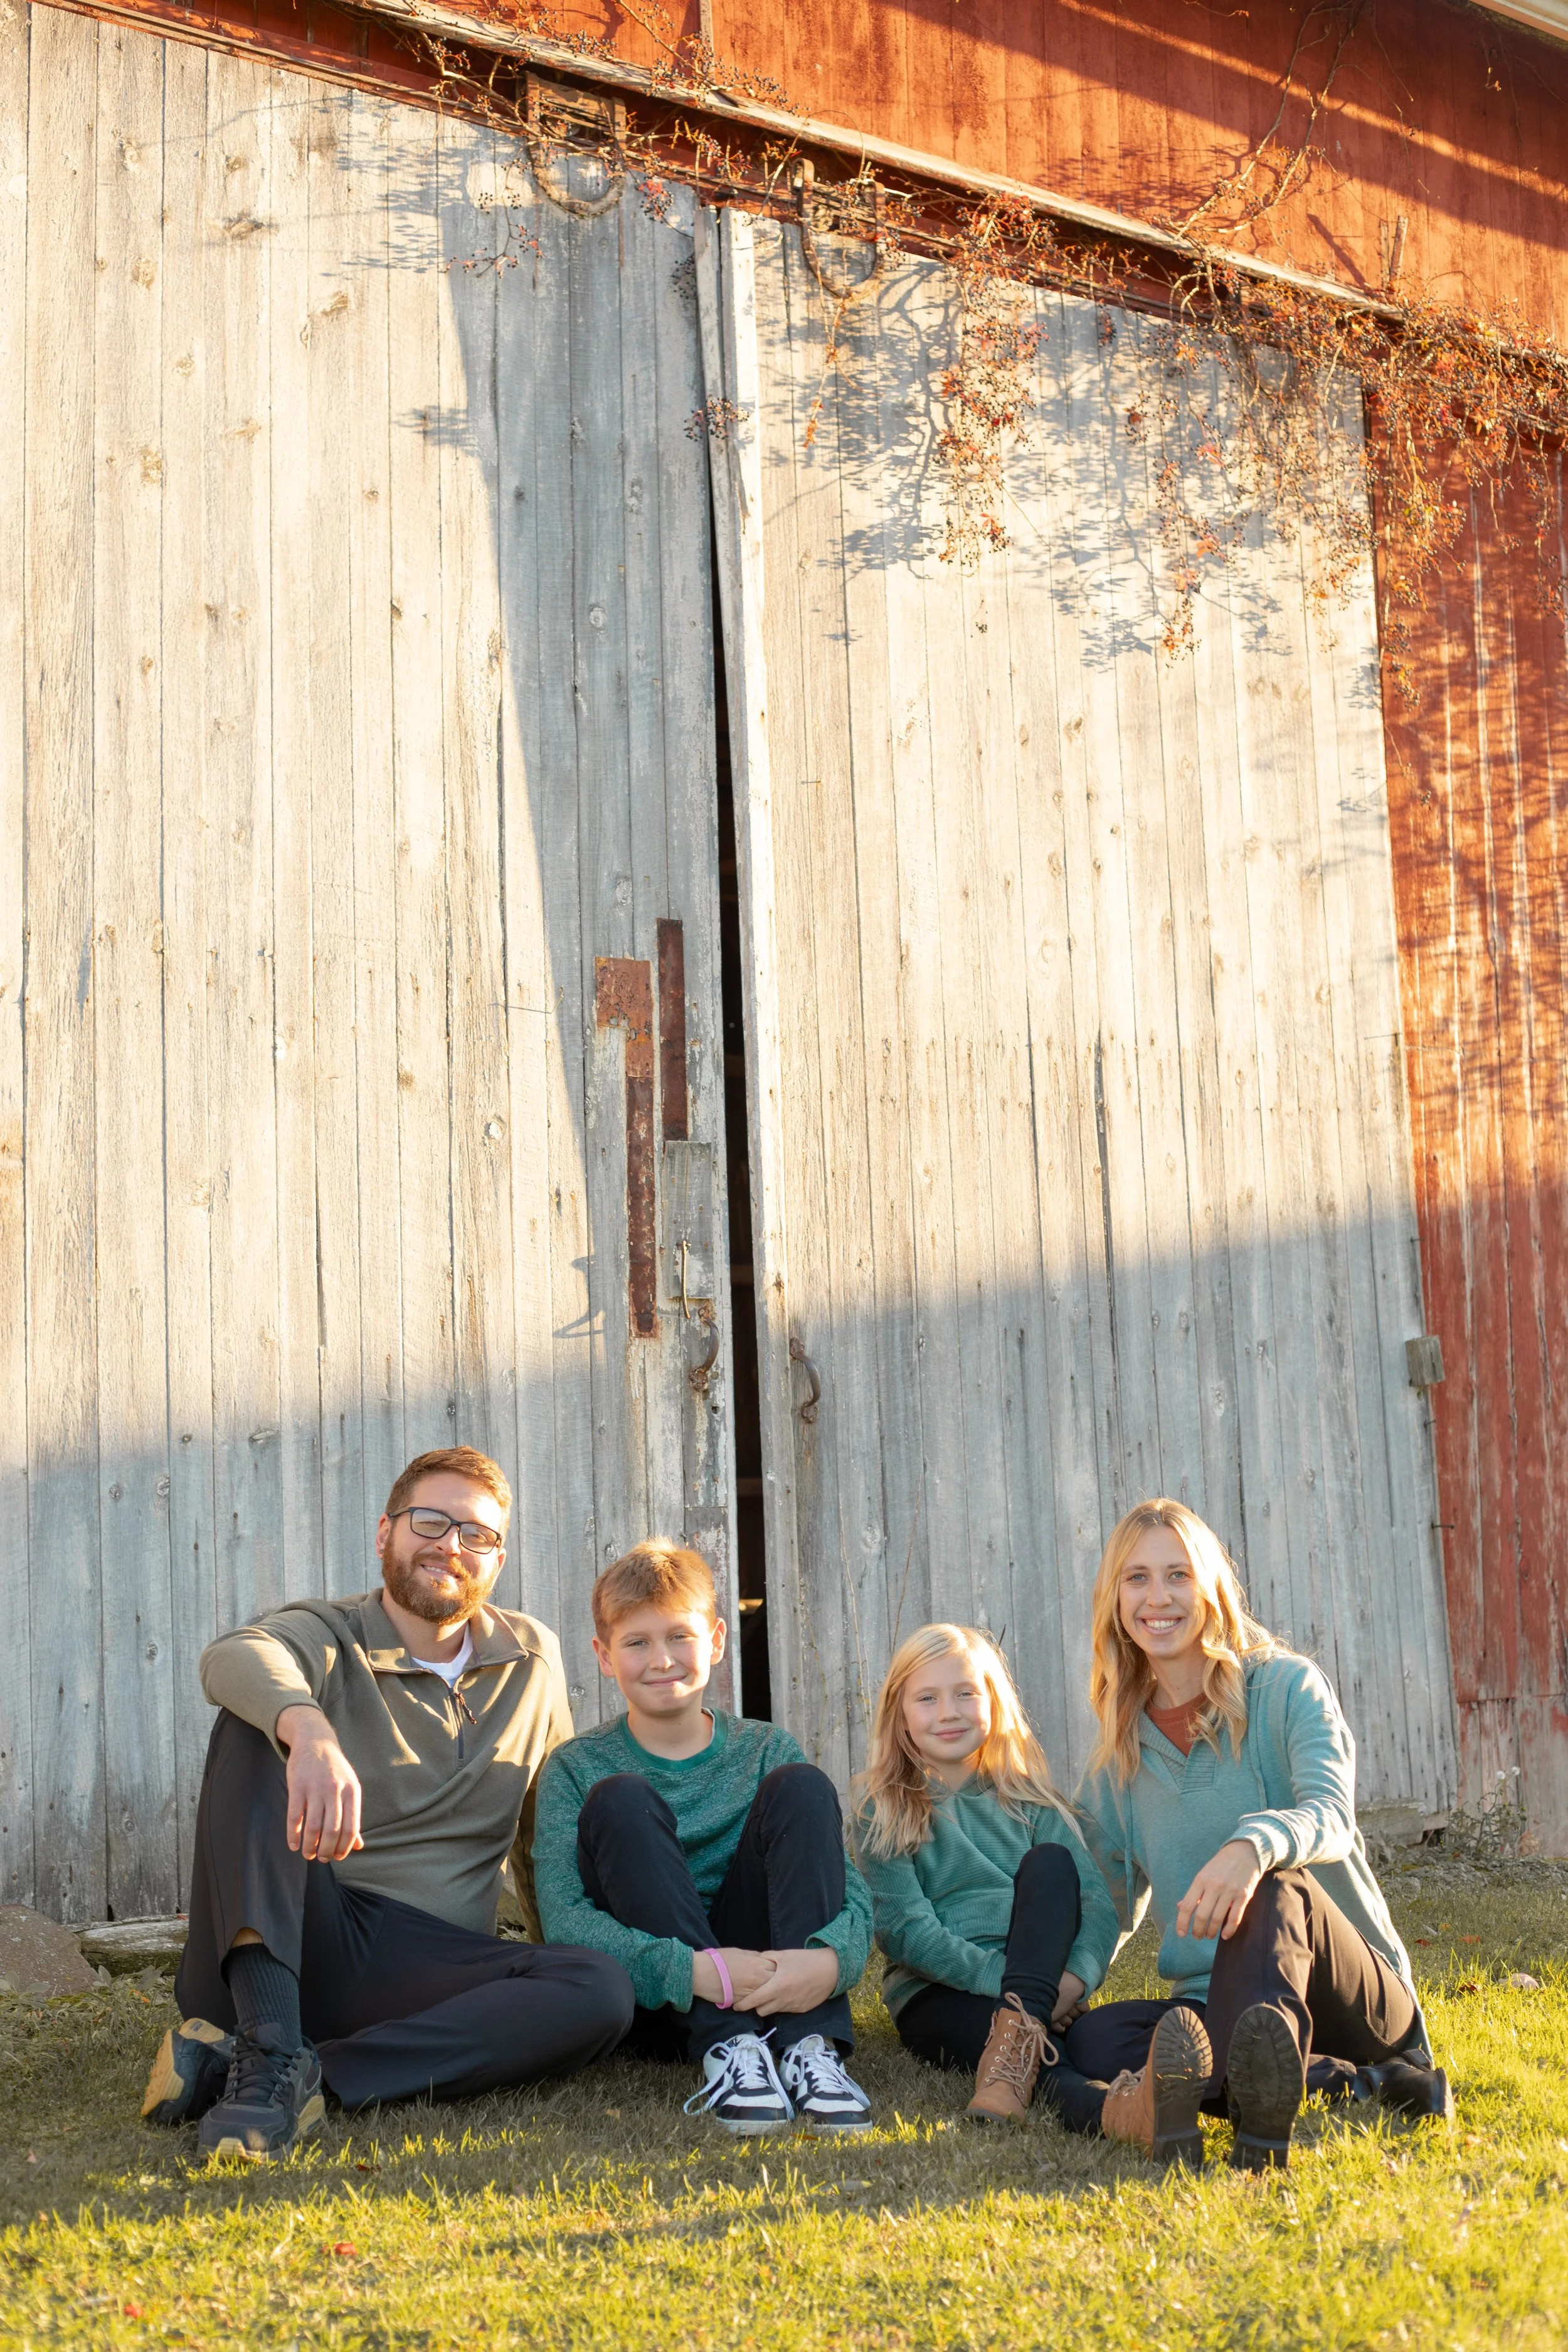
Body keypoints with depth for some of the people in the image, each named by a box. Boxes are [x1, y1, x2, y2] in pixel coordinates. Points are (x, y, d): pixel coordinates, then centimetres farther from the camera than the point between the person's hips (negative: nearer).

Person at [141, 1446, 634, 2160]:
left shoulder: (532, 1660, 12)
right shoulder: (325, 1638, -1)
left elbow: (547, 1827, 22)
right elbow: (232, 1659, -27)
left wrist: (567, 1942, 12)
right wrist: (309, 1728, -48)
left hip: (428, 1962, 3)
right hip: (292, 1938, -3)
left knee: (603, 1992, -26)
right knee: (253, 1724, -24)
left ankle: (231, 2063, -30)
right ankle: (271, 2050, -40)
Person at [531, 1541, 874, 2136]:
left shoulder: (764, 1750, 7)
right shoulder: (576, 1769, 0)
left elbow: (851, 1889, -3)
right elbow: (563, 1919, -15)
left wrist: (830, 1959, -29)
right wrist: (696, 1970, -31)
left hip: (773, 1988, 2)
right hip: (652, 2000, -1)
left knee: (801, 1786, -16)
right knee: (620, 1801, -22)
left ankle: (809, 2045, -29)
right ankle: (727, 2048, -29)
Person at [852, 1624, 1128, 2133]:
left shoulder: (1027, 1800, 15)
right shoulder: (882, 1812, 7)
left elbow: (1096, 1900, 3)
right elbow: (905, 1930, -6)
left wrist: (1075, 1977, -19)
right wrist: (1003, 1979, -20)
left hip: (1046, 1983, 3)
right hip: (936, 1996, -3)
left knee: (1050, 1862, -23)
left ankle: (1017, 2035, -44)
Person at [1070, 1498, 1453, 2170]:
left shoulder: (1287, 1688, -1)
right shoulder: (1119, 1756, 13)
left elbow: (1332, 1816, -21)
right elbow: (1113, 1908, 20)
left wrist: (1254, 1843, -43)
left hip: (1359, 1999, -4)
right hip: (1212, 2002, 4)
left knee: (1273, 1884, -35)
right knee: (1093, 2038, -26)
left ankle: (1259, 2098, -63)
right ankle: (1358, 2086, -32)